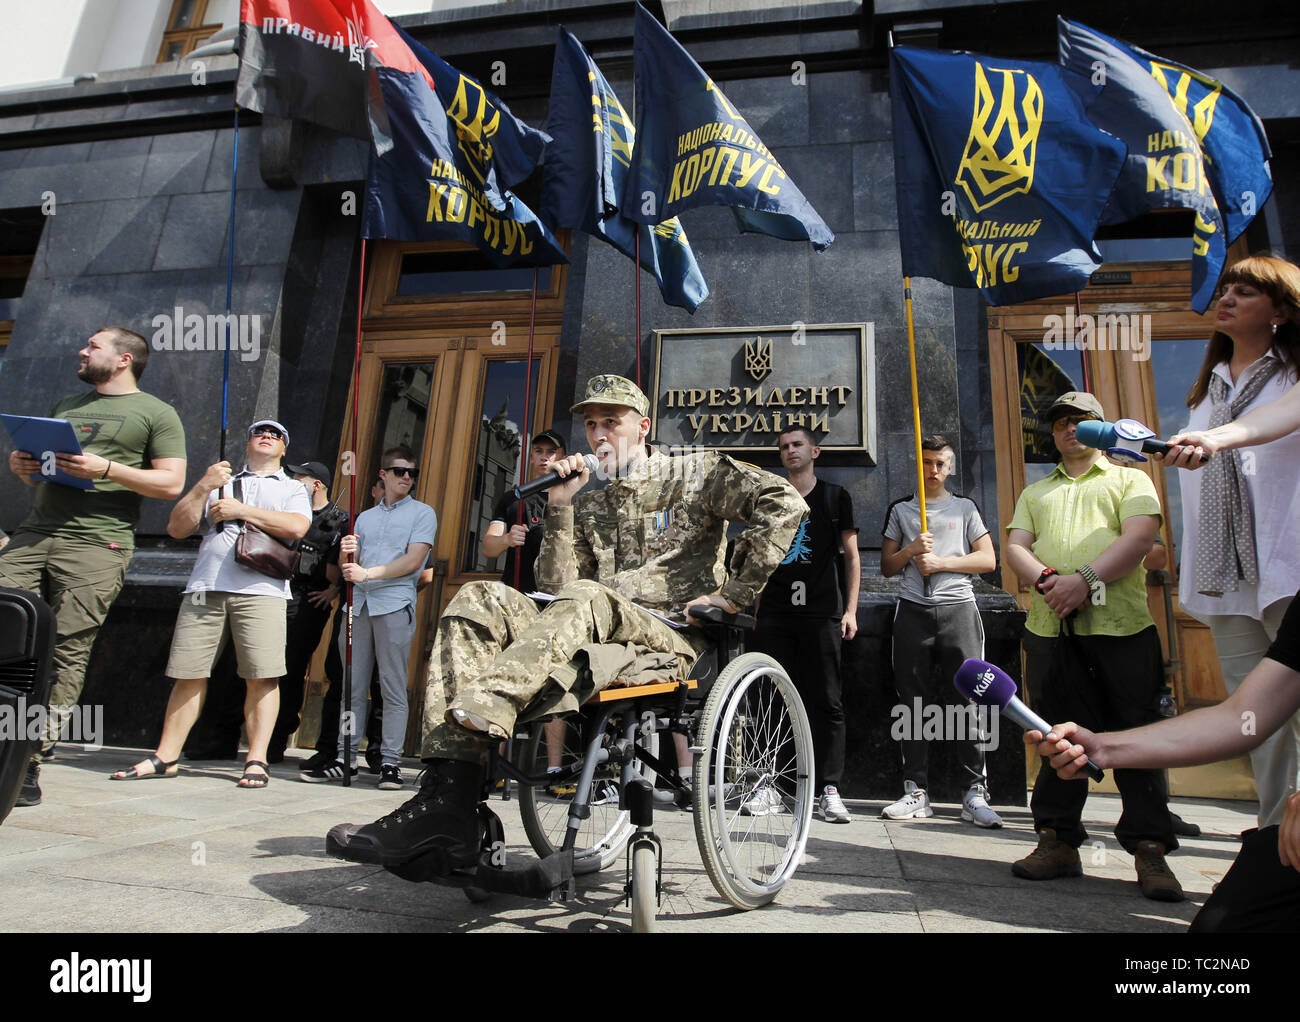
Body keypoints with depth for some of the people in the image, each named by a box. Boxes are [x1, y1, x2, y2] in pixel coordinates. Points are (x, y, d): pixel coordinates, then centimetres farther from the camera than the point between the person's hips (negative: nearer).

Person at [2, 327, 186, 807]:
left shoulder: (156, 413, 7)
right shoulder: (65, 406, 27)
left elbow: (172, 483, -3)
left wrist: (107, 469, -13)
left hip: (97, 544, -6)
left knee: (67, 654, -7)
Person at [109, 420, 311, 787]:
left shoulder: (292, 488, 17)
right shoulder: (221, 483, 26)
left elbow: (296, 526, -5)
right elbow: (177, 528, 16)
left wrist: (241, 510, -3)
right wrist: (203, 487, 4)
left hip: (260, 589, -3)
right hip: (205, 587, 3)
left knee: (263, 677, -8)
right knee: (188, 674, 3)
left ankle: (256, 761, -3)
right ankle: (166, 757, 13)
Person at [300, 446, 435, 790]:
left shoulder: (422, 513, 8)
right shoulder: (365, 517, 23)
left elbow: (413, 560, -5)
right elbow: (350, 567, 21)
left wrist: (368, 573, -12)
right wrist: (346, 554, -2)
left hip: (395, 604, -5)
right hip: (358, 604, 5)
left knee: (393, 687, -3)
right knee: (352, 686, 5)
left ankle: (389, 762, 1)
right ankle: (345, 758, 11)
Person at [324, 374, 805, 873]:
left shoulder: (694, 472, 11)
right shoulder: (589, 501, 23)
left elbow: (784, 502, -3)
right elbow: (555, 586, 11)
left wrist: (733, 593, -8)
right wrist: (560, 507, 2)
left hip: (673, 640, -4)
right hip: (600, 641, 5)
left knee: (586, 599, -36)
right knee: (480, 598, -18)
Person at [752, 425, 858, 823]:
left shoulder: (835, 497, 10)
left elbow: (851, 555, 8)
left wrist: (850, 610, -1)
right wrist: (758, 609, 11)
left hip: (821, 612, -2)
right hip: (774, 612, 2)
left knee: (826, 702, -2)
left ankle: (829, 790, 4)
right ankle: (767, 785, 8)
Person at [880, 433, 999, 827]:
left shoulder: (965, 507, 13)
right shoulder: (900, 510, 16)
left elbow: (988, 559, 6)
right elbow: (887, 567, 14)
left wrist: (942, 562, -5)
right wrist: (911, 550, -5)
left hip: (958, 607, -1)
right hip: (912, 611, 1)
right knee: (913, 702, 0)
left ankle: (975, 794, 0)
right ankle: (916, 792, 6)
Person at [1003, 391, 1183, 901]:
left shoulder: (1130, 479, 15)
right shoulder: (1035, 492, 25)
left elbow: (1140, 536, -4)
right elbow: (1014, 546, 11)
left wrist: (1085, 580, -17)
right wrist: (1047, 580, -10)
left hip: (1122, 627, -3)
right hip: (1051, 628, 3)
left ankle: (1150, 850, 9)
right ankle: (1058, 841, 14)